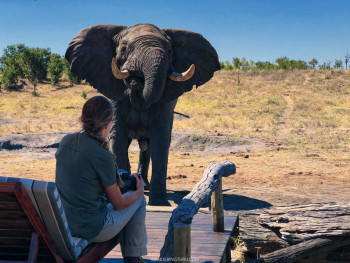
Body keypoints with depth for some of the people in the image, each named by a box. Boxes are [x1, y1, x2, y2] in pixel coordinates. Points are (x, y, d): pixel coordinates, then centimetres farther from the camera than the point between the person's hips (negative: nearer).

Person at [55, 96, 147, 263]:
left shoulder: (66, 141, -2)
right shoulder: (102, 156, -23)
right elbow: (118, 204, -10)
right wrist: (139, 191, 8)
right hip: (91, 229, -7)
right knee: (139, 201, 13)